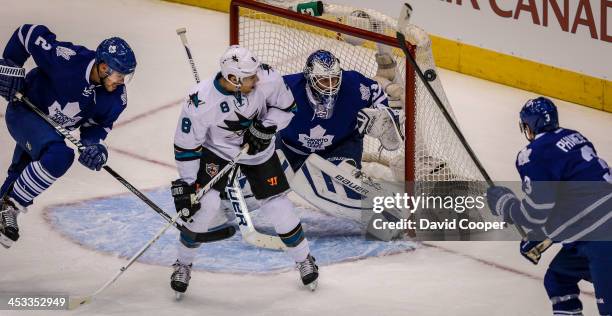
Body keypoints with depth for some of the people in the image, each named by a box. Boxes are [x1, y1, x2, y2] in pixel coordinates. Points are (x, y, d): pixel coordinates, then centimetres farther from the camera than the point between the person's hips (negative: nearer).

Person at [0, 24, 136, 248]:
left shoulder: (116, 99, -15)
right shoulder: (67, 59, -33)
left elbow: (98, 125, -2)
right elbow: (29, 34, -22)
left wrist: (92, 144, -22)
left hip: (55, 128, 7)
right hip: (24, 111, -7)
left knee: (20, 177, 17)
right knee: (59, 154, -29)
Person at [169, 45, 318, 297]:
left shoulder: (268, 79, -28)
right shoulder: (200, 101, -32)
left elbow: (285, 106, -6)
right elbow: (186, 146, -19)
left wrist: (267, 127, -22)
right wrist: (186, 185, -17)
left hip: (259, 150, 2)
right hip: (216, 150, -2)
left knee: (277, 205, 1)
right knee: (205, 205, -16)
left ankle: (304, 259, 24)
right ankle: (183, 265, 6)